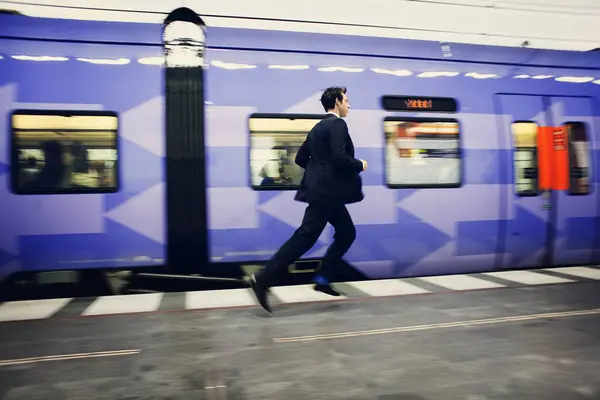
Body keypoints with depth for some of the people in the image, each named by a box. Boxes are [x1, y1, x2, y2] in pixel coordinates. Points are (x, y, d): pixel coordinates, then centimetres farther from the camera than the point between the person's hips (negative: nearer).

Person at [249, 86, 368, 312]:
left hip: (323, 190, 10)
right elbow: (340, 158, -24)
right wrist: (360, 165, -6)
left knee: (347, 233, 16)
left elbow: (300, 158, 17)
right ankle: (263, 279, -7)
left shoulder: (319, 127, 16)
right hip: (326, 192, -10)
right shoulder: (337, 124, -11)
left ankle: (323, 279, 16)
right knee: (305, 238, -9)